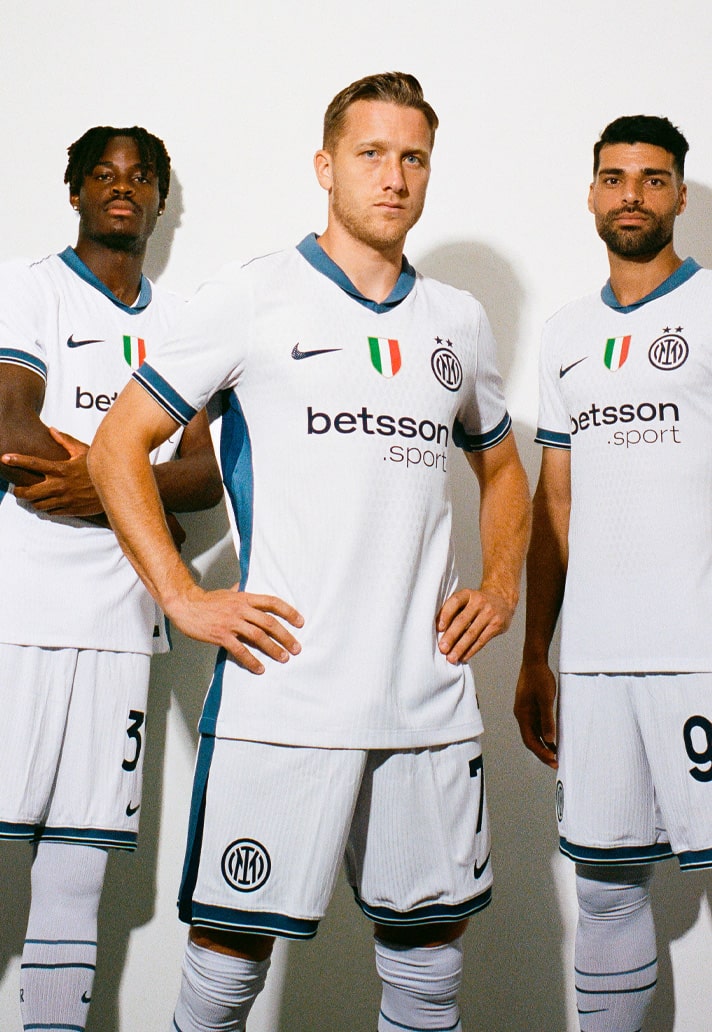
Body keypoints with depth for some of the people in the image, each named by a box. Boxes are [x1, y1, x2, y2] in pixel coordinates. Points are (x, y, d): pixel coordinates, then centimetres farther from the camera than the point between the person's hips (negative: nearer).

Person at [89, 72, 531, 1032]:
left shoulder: (459, 320, 14)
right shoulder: (251, 298, 1)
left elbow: (501, 466, 28)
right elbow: (119, 446, 2)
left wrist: (501, 586, 12)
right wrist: (183, 597, -7)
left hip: (430, 694, 4)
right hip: (282, 692, -4)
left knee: (432, 935, 11)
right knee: (233, 940, 1)